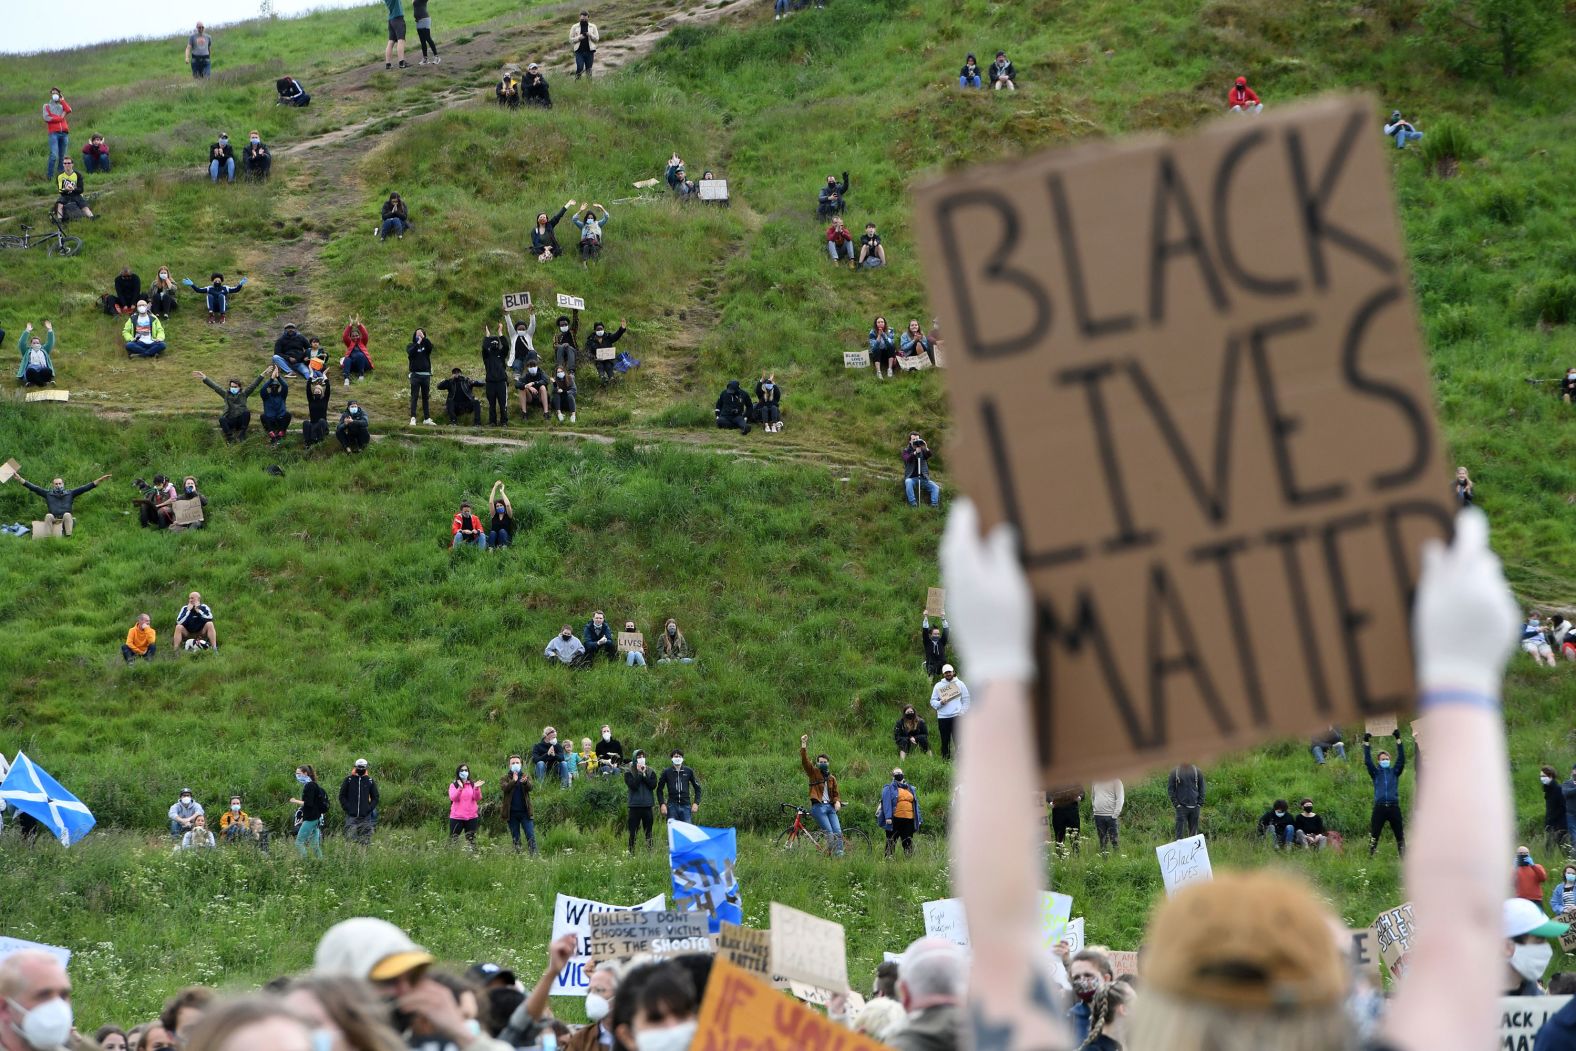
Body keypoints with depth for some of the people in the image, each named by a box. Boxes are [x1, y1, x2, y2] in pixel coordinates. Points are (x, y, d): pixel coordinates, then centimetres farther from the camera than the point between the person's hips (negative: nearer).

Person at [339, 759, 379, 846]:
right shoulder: (349, 779, 3)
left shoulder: (369, 780, 7)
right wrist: (346, 808, -5)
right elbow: (342, 796, 7)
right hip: (351, 815, -1)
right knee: (350, 838, -7)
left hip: (365, 816, 1)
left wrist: (370, 808, -2)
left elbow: (375, 797, 13)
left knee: (366, 839, 2)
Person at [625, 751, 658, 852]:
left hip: (647, 806, 2)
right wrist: (639, 773, -10)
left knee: (648, 832, 4)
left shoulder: (651, 772, 9)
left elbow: (653, 785, -4)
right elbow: (633, 785, -12)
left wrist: (644, 774, -8)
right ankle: (631, 852, 2)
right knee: (633, 831, -1)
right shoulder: (629, 772, 1)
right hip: (635, 805, -2)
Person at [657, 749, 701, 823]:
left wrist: (696, 803, 1)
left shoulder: (688, 771, 6)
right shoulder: (667, 772, 4)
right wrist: (662, 804, -1)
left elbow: (697, 788, 12)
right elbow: (659, 789, 11)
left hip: (685, 806, 1)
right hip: (672, 806, -1)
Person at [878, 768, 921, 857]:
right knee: (891, 843, 0)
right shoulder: (889, 788, 4)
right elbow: (887, 803, -6)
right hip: (895, 820, -4)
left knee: (908, 843, 6)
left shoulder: (910, 789, 21)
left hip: (909, 820, 4)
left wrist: (918, 819, 17)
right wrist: (888, 817, -19)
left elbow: (915, 804, 22)